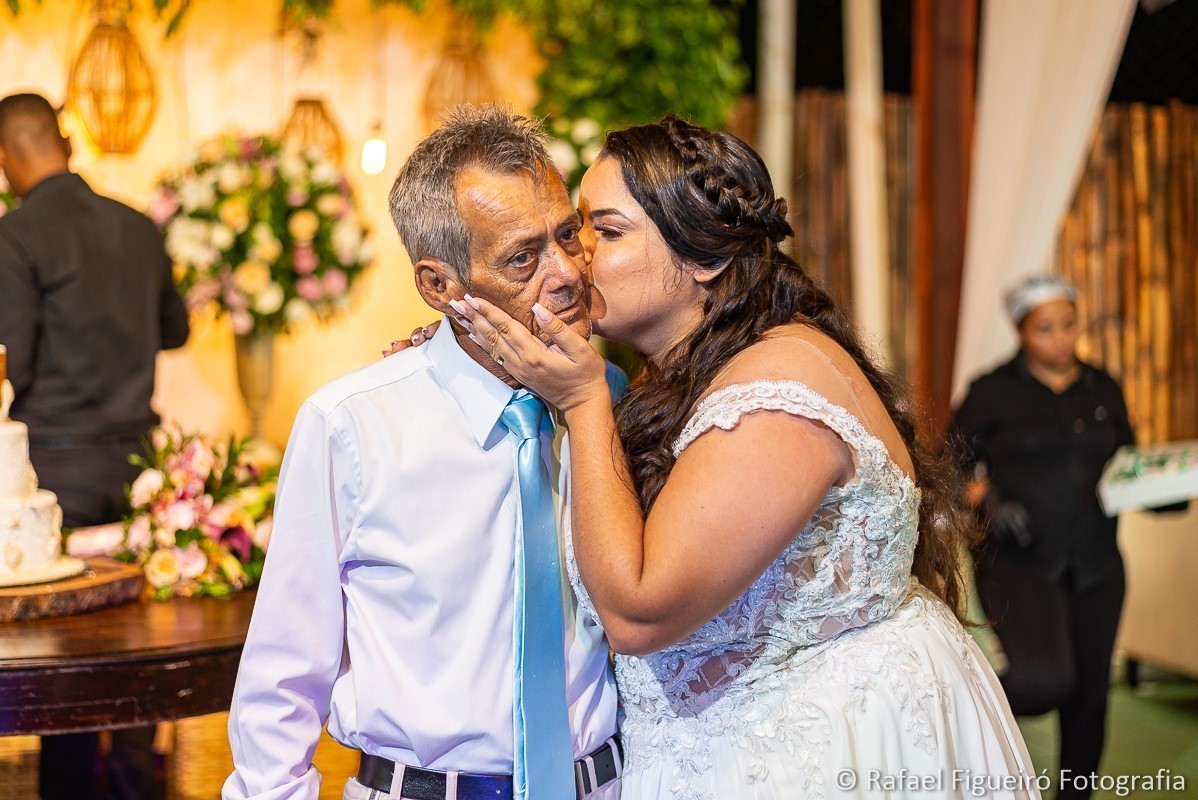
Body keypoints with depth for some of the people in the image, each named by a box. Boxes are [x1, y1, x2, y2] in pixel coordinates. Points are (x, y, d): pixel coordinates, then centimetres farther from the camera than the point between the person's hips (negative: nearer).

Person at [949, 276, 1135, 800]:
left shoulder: (1103, 389, 10)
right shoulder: (993, 392, -3)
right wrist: (987, 499, -19)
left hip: (1096, 565, 5)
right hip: (1019, 561, -4)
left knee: (1090, 690, 8)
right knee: (1045, 679, -23)